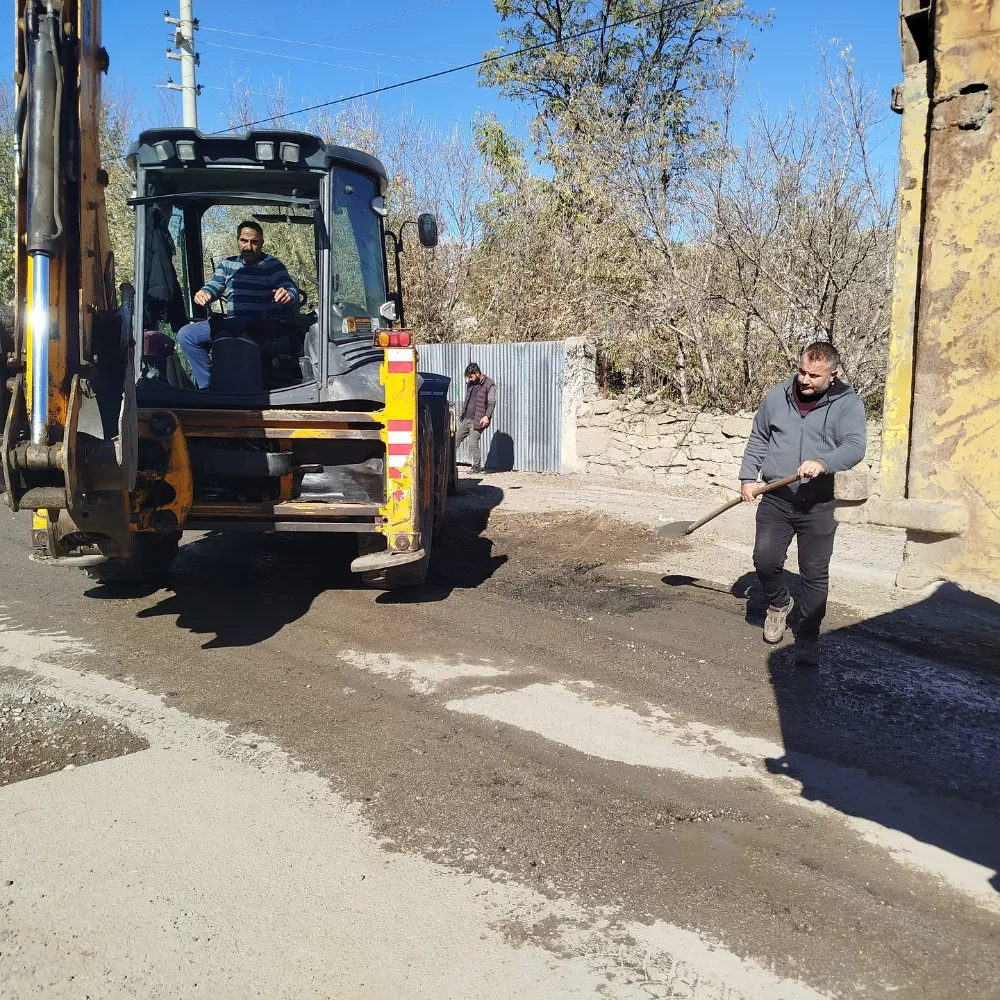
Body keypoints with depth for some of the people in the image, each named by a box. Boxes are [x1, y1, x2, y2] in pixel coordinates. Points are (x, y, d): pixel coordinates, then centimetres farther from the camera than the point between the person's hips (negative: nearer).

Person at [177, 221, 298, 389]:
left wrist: (287, 295, -38)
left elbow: (291, 290, -11)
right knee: (185, 335, -5)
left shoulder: (271, 265, 1)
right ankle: (208, 386, -6)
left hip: (260, 325, -7)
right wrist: (203, 294, -14)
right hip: (232, 323, 7)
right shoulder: (227, 264, 19)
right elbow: (214, 287, 12)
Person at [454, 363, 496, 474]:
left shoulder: (489, 384, -7)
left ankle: (477, 466, 3)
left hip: (477, 421, -7)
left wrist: (487, 416, -26)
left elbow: (492, 402, -13)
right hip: (465, 419, 7)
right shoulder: (469, 384, 15)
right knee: (455, 440, 7)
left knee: (473, 444, -10)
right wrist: (462, 416, 22)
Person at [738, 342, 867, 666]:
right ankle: (778, 603, 28)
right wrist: (748, 476, 7)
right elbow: (758, 440, 16)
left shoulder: (847, 404, -5)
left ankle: (807, 640, 17)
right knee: (765, 559, -5)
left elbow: (855, 447, -18)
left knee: (815, 575, 3)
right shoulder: (777, 397, 6)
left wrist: (823, 463, -37)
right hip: (775, 500, 3)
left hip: (818, 506, -2)